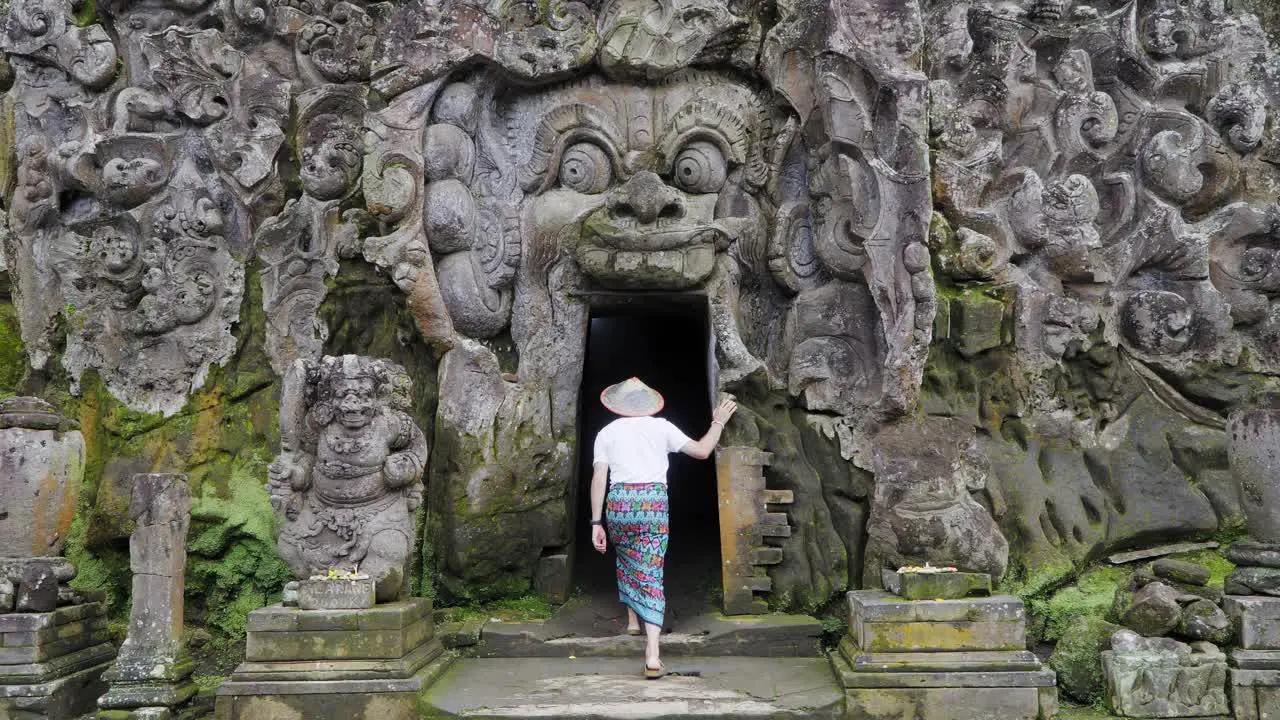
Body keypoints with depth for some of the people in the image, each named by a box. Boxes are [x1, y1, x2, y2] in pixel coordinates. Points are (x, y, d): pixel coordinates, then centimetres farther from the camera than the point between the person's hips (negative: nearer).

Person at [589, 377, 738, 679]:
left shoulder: (607, 432, 10)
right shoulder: (662, 427, 10)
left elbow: (599, 478, 2)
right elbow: (702, 451, 11)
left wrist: (596, 523, 2)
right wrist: (718, 423, 27)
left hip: (620, 503, 1)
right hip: (654, 503, -1)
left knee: (625, 558, 31)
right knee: (651, 575, -1)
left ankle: (633, 619, 37)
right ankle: (652, 655, -11)